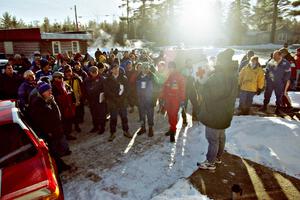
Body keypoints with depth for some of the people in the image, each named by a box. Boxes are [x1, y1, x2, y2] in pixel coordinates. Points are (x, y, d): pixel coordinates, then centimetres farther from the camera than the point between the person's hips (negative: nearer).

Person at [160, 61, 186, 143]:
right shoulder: (167, 76, 11)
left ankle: (172, 131, -1)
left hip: (176, 99, -5)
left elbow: (183, 89, -7)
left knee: (173, 115, -8)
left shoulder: (180, 77, -3)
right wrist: (162, 98, 11)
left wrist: (182, 100, -12)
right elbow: (164, 88, 14)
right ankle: (172, 129, 24)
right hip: (168, 98, 5)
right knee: (170, 114, 10)